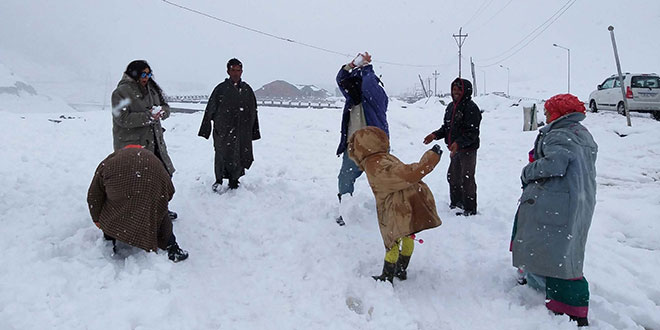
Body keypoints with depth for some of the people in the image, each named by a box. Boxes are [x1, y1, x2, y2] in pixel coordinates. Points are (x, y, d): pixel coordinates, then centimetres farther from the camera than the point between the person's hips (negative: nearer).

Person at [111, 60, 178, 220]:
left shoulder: (152, 89, 11)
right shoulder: (121, 92, -11)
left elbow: (166, 107, 13)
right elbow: (123, 118, -19)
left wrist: (160, 111, -12)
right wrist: (148, 116, -24)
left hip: (154, 142, 8)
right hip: (132, 145, -8)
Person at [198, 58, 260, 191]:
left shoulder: (247, 90, 10)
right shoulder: (221, 89, -1)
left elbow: (253, 112, 14)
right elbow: (210, 110, 1)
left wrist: (254, 132, 13)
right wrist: (205, 130, -1)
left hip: (242, 131, 3)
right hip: (223, 131, -3)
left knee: (240, 156, 6)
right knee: (222, 155, 0)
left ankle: (234, 181, 24)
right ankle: (219, 180, 20)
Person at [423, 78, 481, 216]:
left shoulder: (471, 108, -16)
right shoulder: (451, 107, 11)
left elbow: (472, 132, -22)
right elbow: (446, 127, 19)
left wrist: (459, 143, -33)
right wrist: (435, 135, 3)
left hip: (468, 149, -9)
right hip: (455, 149, 9)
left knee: (467, 179, -4)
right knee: (453, 176, 19)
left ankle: (470, 209, 7)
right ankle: (456, 202, 37)